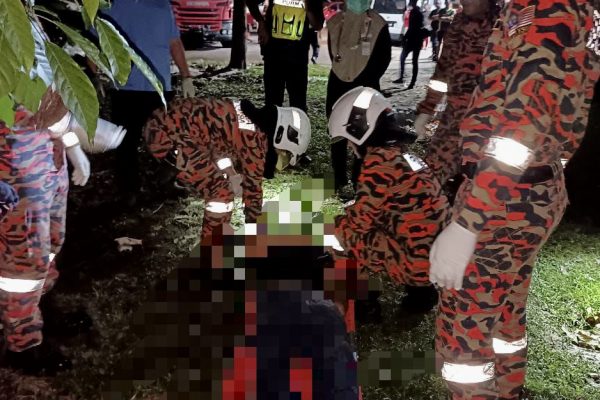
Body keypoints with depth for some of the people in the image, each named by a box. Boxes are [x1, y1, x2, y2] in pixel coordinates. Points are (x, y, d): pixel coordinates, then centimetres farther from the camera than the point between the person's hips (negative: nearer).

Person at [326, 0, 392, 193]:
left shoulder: (378, 25, -4)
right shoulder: (335, 22, 5)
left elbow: (384, 57, -1)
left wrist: (369, 80, -6)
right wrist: (342, 73, 9)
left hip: (365, 87, -3)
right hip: (338, 85, 4)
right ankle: (339, 179, 19)